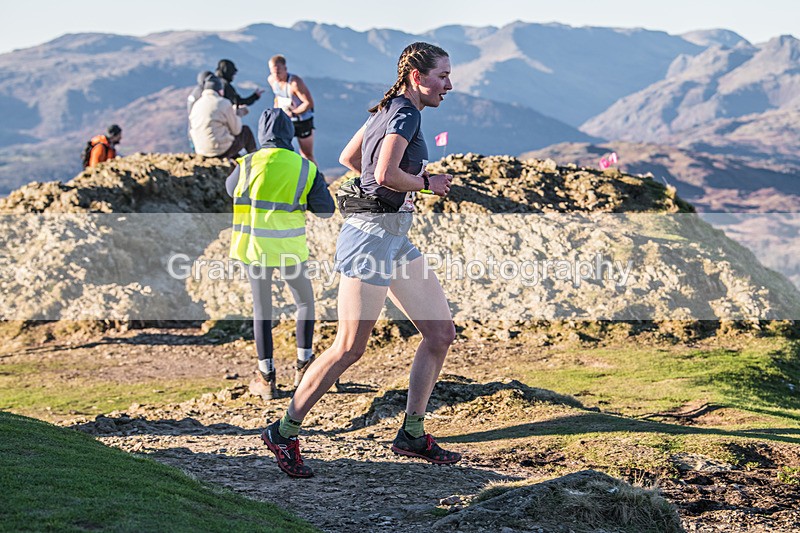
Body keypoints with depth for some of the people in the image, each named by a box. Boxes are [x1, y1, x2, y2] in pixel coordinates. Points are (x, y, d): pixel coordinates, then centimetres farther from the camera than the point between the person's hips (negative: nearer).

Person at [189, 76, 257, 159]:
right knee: (246, 131, 17)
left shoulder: (196, 104, 4)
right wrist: (236, 114, 17)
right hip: (221, 151, -6)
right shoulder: (224, 103, -13)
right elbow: (236, 130, -5)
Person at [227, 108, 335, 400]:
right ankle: (303, 366, 18)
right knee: (305, 301, 21)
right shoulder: (306, 169, -5)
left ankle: (266, 378, 10)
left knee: (262, 309, 11)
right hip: (289, 248, 0)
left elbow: (231, 188, 15)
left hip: (254, 246, 0)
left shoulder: (248, 163, -6)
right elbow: (326, 210, 2)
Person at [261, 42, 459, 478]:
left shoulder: (387, 109, 16)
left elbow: (348, 157, 24)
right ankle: (284, 432, 6)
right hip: (373, 233, -10)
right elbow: (386, 175, -26)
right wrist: (427, 183, -9)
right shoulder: (405, 114, -12)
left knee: (441, 332, 7)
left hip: (395, 238, 10)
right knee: (349, 348, -6)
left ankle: (412, 434, 13)